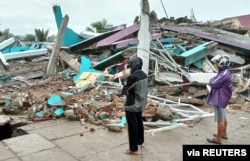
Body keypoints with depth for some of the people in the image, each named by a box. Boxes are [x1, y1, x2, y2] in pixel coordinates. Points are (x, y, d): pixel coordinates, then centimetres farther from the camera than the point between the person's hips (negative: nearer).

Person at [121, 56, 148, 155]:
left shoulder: (133, 77, -25)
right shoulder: (144, 75, 1)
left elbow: (124, 91, -17)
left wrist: (126, 92, 3)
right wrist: (129, 91, 1)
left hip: (132, 105, -9)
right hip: (141, 104, 9)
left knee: (132, 126, 3)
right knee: (139, 123, 24)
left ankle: (134, 149, 14)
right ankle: (141, 141, 42)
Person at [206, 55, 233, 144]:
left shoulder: (224, 74, -23)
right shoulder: (225, 72, 9)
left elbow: (212, 84, -23)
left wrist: (211, 80, -4)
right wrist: (213, 81, -4)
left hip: (219, 99, -11)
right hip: (221, 98, 11)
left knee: (219, 119, -1)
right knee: (223, 117, 22)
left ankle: (218, 139, 9)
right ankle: (224, 134, 38)